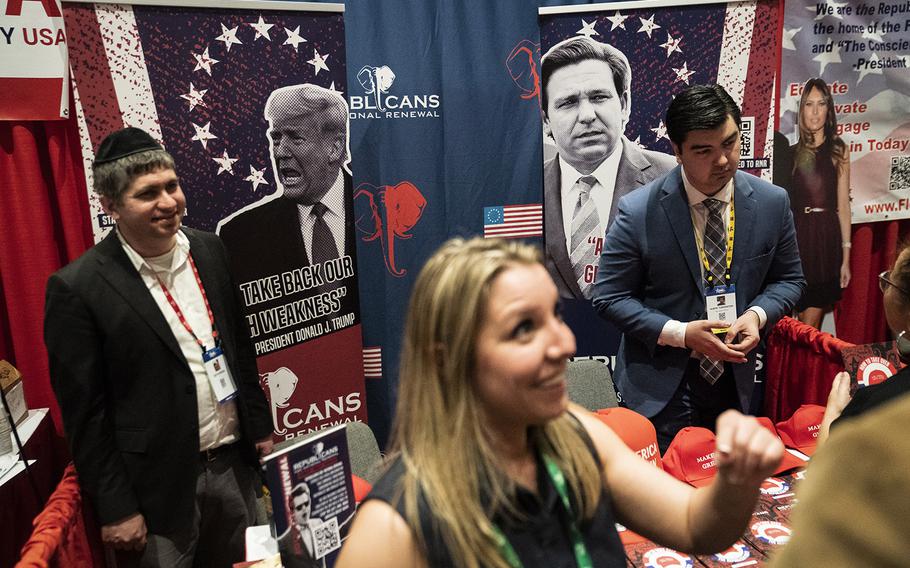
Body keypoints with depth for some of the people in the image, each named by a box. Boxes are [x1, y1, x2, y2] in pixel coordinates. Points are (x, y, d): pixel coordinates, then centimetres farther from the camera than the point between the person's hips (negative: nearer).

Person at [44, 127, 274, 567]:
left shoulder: (209, 250, 1)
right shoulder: (77, 288, -15)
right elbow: (85, 415, -11)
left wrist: (260, 427, 11)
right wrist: (116, 509, -8)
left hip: (235, 464, 5)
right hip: (160, 487, -4)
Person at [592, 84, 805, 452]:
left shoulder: (773, 203, -4)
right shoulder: (637, 212, -15)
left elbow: (788, 279, 9)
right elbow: (609, 297, -11)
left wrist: (757, 315, -13)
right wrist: (680, 333, -21)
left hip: (734, 382, 4)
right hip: (661, 388, -4)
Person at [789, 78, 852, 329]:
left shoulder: (838, 150, 3)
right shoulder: (791, 152, 7)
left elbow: (843, 205, 1)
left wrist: (846, 256, -2)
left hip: (827, 236, -1)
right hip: (798, 235, 1)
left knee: (810, 326, 2)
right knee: (805, 325, 8)